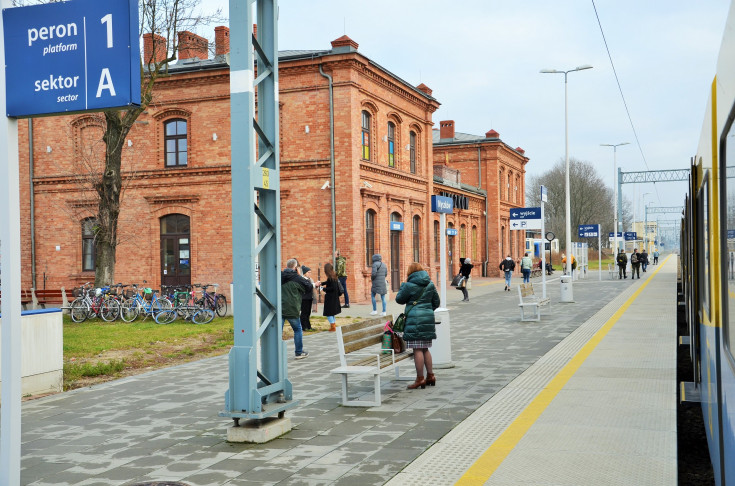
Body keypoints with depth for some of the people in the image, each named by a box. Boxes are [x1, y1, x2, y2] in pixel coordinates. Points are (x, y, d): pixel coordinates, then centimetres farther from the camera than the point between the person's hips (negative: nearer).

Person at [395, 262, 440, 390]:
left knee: (417, 350, -4)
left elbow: (399, 299, 2)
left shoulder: (409, 285, -9)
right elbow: (436, 302, 17)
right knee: (425, 349, 16)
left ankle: (420, 379, -2)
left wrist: (403, 284, 10)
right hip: (428, 319, 7)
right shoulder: (430, 284, 10)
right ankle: (430, 376, 18)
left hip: (415, 320, -7)